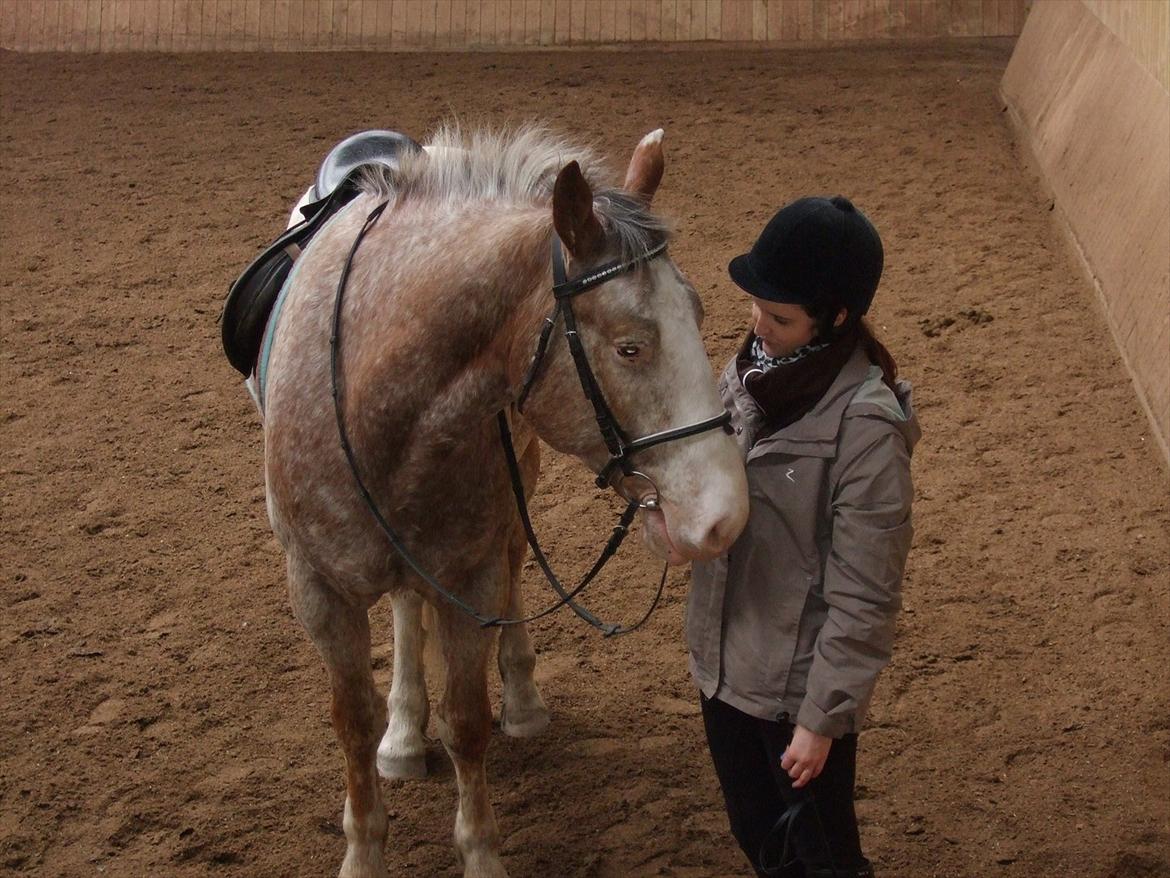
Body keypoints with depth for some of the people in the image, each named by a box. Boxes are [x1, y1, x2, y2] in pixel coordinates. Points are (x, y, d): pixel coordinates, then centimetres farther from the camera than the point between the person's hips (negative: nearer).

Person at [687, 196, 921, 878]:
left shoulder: (866, 429, -25)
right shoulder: (753, 369, -4)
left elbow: (863, 597, -21)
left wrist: (821, 719, -17)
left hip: (799, 683, -7)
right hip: (726, 661, 7)